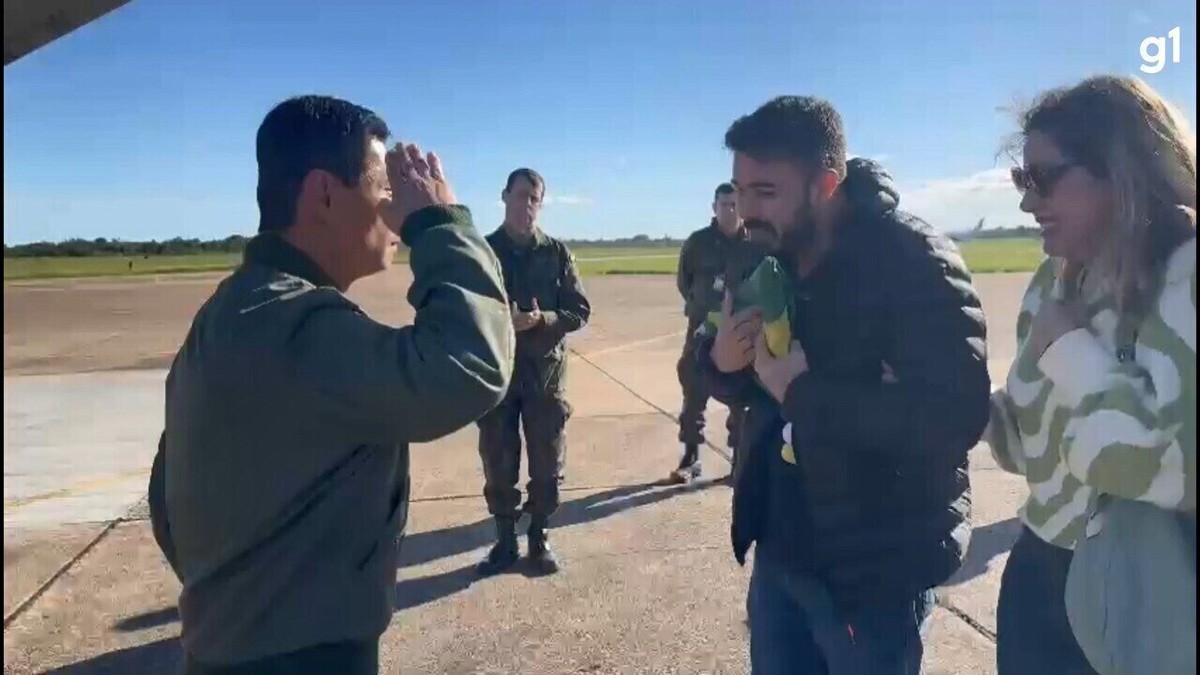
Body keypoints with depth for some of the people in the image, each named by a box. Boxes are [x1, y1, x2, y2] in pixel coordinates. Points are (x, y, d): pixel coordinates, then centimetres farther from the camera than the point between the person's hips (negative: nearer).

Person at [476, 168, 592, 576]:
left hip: (545, 374, 0)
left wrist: (542, 320, -18)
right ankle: (505, 540, 23)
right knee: (498, 465, 7)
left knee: (546, 464, 7)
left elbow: (580, 312, 1)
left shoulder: (556, 252, 2)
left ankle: (540, 538, 24)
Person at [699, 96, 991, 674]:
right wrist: (722, 360, -12)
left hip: (874, 566, -6)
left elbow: (957, 413, -29)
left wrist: (802, 389, -25)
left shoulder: (911, 260, -18)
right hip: (779, 549, 7)